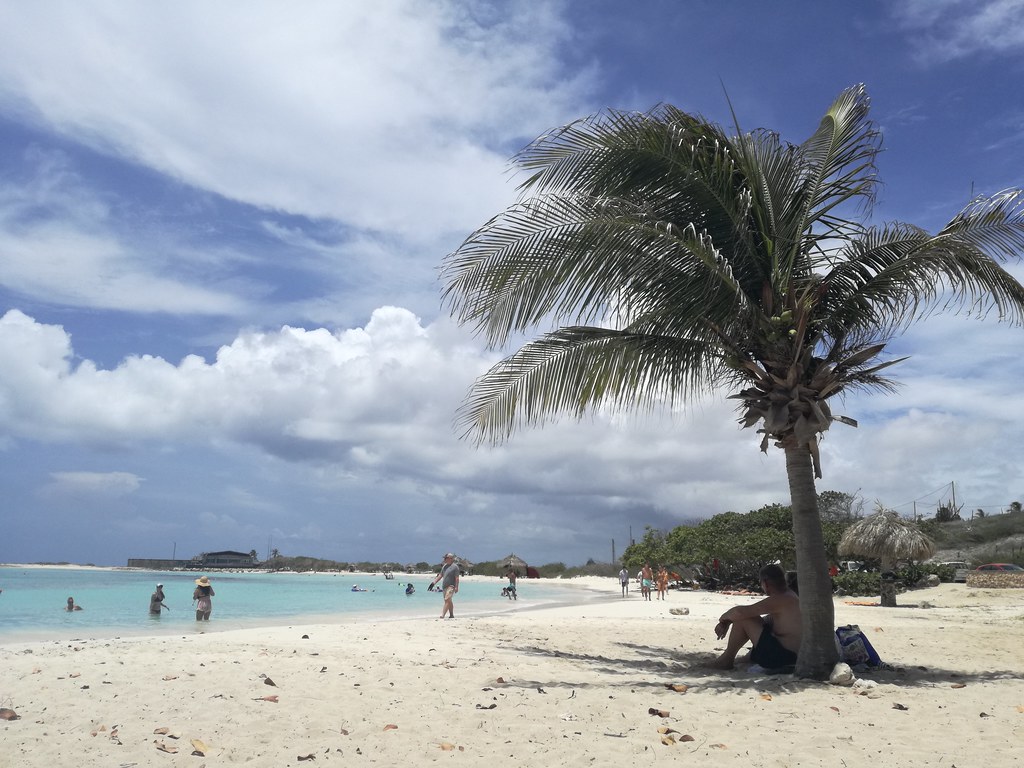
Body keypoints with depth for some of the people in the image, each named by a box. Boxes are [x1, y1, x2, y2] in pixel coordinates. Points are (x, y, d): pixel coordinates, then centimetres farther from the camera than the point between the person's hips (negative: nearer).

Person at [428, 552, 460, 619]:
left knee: (447, 600, -16)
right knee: (449, 601, 13)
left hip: (451, 586, -8)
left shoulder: (455, 566, -8)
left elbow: (457, 578, -12)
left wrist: (456, 587, -17)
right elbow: (440, 575, 17)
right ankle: (451, 615, 22)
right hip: (444, 586, 8)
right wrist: (433, 582, 9)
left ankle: (442, 615, -23)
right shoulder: (444, 566, 14)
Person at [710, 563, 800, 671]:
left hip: (783, 657, -10)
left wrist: (724, 617, -4)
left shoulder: (780, 600, -20)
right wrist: (727, 622, 9)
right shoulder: (790, 597, 11)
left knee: (743, 618, -10)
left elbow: (740, 612, -26)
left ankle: (727, 659, 4)